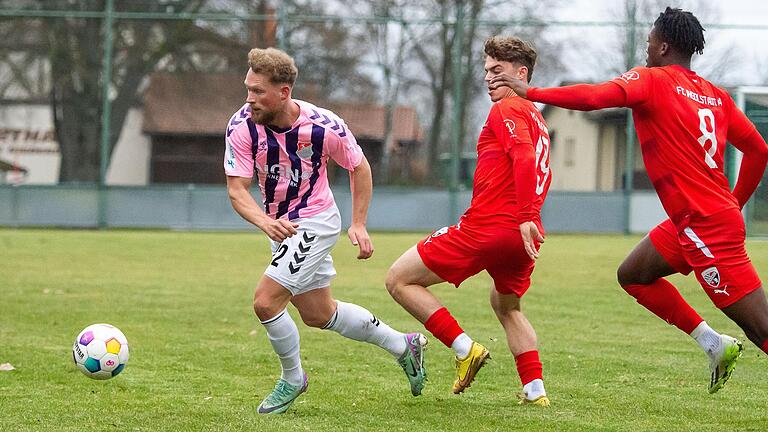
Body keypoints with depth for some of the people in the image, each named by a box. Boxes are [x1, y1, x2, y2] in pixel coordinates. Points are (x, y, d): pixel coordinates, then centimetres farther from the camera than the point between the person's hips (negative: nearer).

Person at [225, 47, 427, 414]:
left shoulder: (324, 126, -23)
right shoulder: (241, 127, -18)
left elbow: (359, 167, -4)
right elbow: (237, 189, -20)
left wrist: (358, 225, -6)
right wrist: (265, 222, -39)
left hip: (315, 223, -5)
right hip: (282, 227, 5)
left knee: (265, 301, -18)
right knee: (319, 315, 17)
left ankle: (292, 378, 7)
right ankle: (403, 346, 36)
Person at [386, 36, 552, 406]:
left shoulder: (506, 109, -6)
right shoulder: (535, 118, 23)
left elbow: (524, 157, -22)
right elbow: (541, 175, 30)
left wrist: (526, 217, -29)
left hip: (486, 227, -9)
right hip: (521, 235, 9)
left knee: (399, 280, 1)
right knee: (506, 306, 33)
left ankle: (464, 348, -6)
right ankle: (535, 390, 21)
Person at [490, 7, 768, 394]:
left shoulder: (652, 80, -9)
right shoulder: (716, 95, 11)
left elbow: (593, 97, -24)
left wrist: (529, 93, -15)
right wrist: (735, 205, 25)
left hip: (707, 228, -9)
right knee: (632, 274, 19)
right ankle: (714, 344, 15)